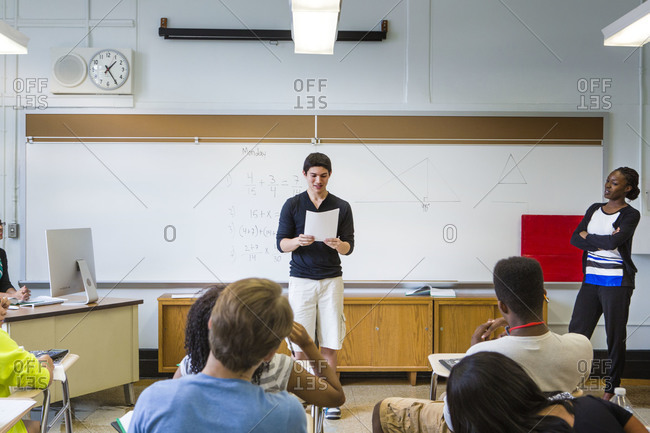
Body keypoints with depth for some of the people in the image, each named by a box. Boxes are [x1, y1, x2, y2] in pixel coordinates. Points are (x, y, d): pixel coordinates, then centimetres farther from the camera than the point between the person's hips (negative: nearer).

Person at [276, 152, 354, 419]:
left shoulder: (341, 207, 4)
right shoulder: (292, 205, 2)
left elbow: (349, 246, 1)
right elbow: (281, 243, -1)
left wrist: (338, 244, -22)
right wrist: (298, 241, -22)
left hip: (331, 280, 1)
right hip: (301, 279, -1)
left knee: (329, 344, 2)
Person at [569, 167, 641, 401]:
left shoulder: (631, 214, -5)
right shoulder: (594, 209, 12)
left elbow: (614, 242, -22)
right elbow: (575, 239, 0)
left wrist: (588, 237, -7)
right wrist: (603, 242, -13)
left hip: (617, 283, -5)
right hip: (591, 280, 5)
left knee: (615, 336, 3)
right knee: (577, 330, 3)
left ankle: (611, 388, 16)